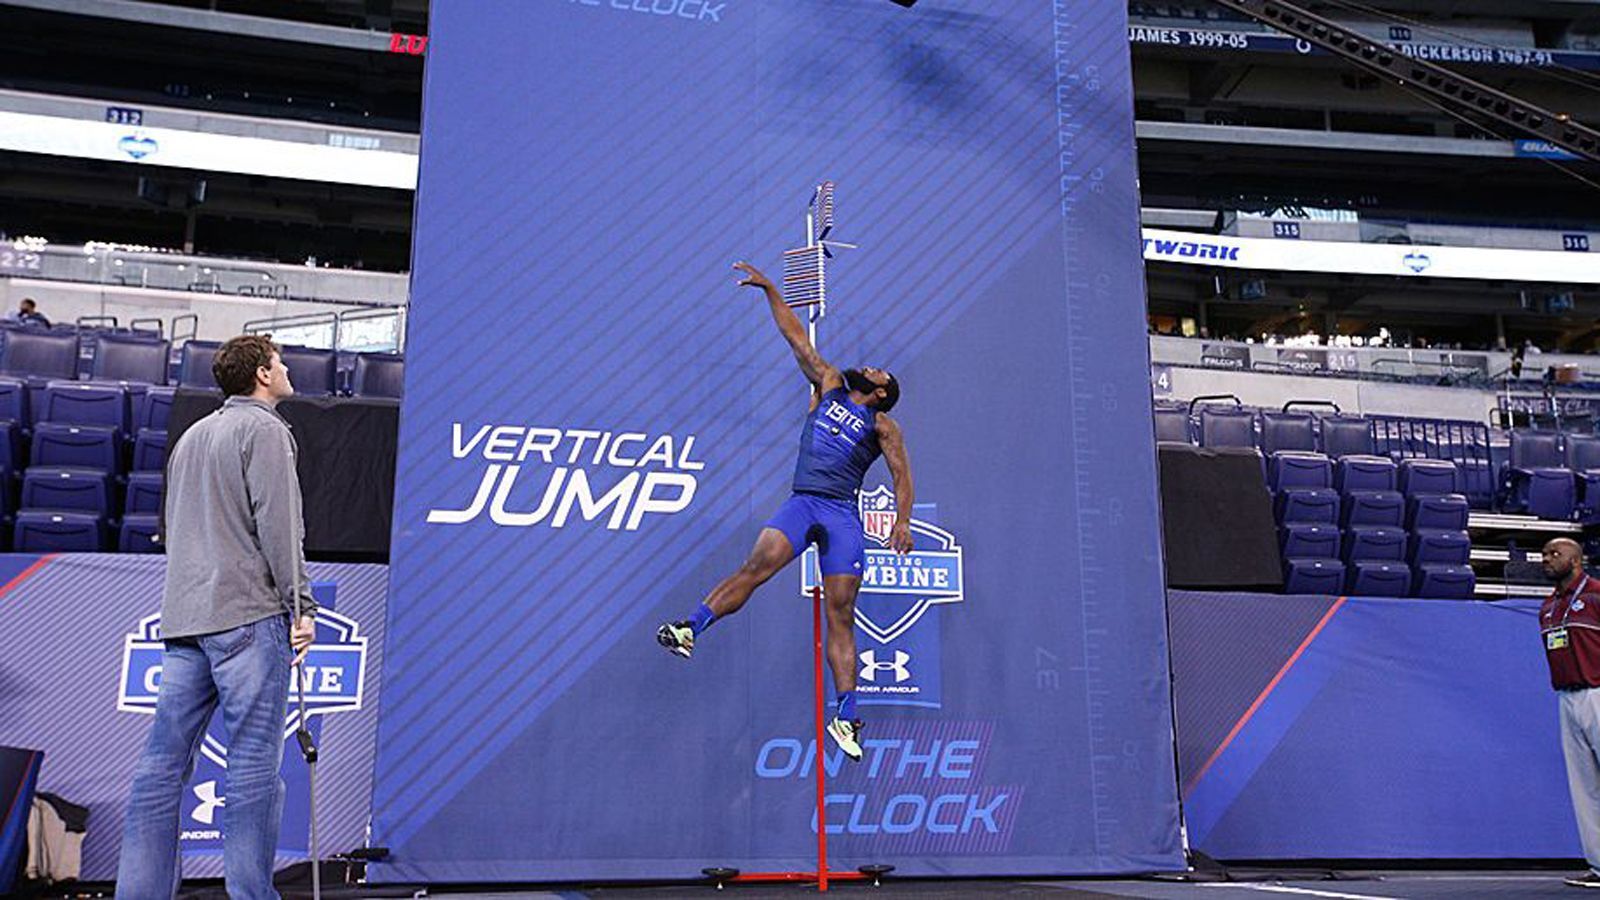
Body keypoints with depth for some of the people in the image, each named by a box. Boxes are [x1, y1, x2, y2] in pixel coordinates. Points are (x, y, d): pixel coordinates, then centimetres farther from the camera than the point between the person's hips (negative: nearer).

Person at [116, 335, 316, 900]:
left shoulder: (192, 435, 23)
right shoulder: (264, 429, -3)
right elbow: (277, 525, -11)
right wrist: (301, 605, -9)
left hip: (183, 617, 8)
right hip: (249, 614, -8)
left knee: (164, 762, 6)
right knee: (254, 762, -5)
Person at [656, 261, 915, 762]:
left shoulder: (882, 425, 14)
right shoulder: (828, 386, 22)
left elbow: (901, 475, 5)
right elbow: (795, 337, 22)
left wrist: (902, 522, -11)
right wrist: (769, 289, 20)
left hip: (843, 516, -2)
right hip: (802, 503, 2)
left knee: (841, 615, -5)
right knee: (758, 565, -25)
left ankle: (846, 718, -4)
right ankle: (690, 630, -33)